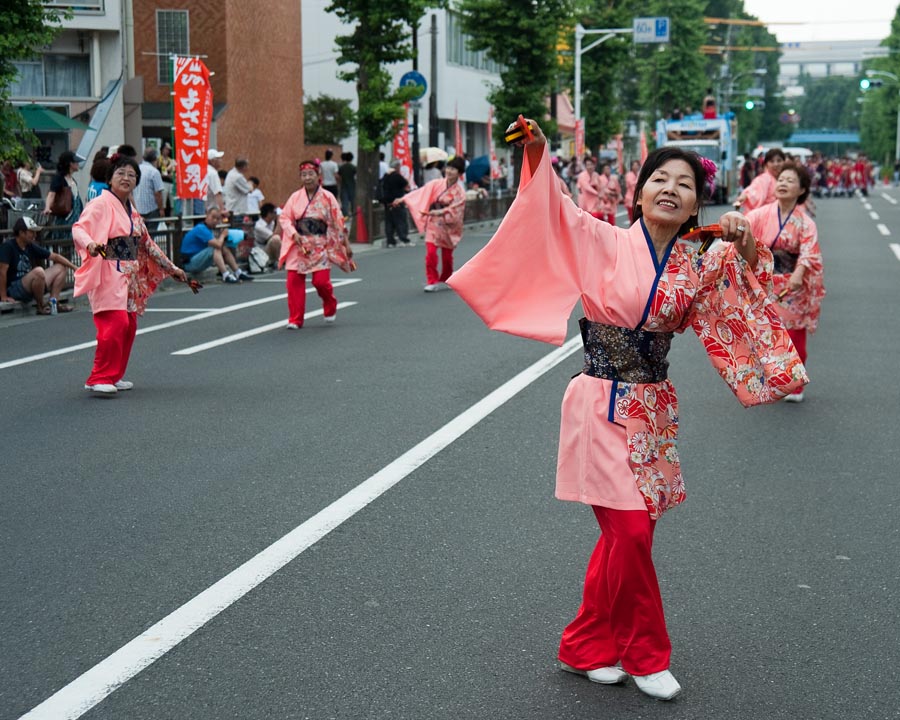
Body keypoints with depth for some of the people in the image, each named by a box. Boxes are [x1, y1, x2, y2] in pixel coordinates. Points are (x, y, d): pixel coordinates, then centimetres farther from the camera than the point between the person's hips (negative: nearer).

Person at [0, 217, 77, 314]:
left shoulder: (31, 247, 8)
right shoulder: (8, 246, -14)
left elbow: (55, 256, 12)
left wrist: (74, 267, 5)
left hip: (30, 287, 9)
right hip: (14, 290, -9)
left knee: (60, 268, 10)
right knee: (38, 271, -35)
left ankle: (53, 302, -4)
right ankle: (41, 307, -16)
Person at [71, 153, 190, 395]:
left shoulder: (132, 212, 18)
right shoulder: (100, 205, -7)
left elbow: (146, 244, 27)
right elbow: (78, 229, -21)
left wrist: (171, 268, 31)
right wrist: (90, 244, -44)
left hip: (130, 277, 8)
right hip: (107, 274, -8)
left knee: (129, 326, 7)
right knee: (115, 323, -19)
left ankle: (114, 376, 17)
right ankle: (99, 379, -15)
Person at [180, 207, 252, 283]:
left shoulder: (209, 229, 10)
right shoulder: (201, 229, -21)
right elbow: (217, 245, -28)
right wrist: (222, 235, -9)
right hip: (189, 263, -9)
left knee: (224, 248, 3)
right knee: (215, 249, -27)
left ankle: (238, 272, -1)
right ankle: (226, 275, -35)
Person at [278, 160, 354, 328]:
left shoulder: (327, 198, 0)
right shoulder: (295, 197, 4)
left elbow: (338, 223, 4)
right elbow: (284, 218, 3)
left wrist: (346, 244, 6)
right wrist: (294, 234, -13)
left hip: (320, 246, -2)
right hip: (299, 245, 2)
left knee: (321, 281, -10)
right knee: (294, 281, -5)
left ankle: (330, 308, 22)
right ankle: (295, 319, 6)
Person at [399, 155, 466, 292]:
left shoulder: (459, 191, -5)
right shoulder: (437, 184, -1)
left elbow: (455, 209, -15)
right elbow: (421, 193, -3)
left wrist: (440, 212, -29)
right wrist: (403, 199, -10)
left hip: (448, 226, 0)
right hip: (433, 224, 0)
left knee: (447, 255, 8)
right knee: (431, 252, -12)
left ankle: (445, 281, 27)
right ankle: (432, 282, -6)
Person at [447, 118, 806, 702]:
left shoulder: (697, 270, 4)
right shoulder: (607, 244, -8)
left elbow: (739, 314, 7)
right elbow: (554, 207, -15)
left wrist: (747, 253, -10)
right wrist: (538, 155, -32)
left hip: (654, 412, 5)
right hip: (603, 407, -5)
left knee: (626, 535, 10)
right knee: (631, 533, -5)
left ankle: (588, 647, 27)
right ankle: (645, 656, 15)